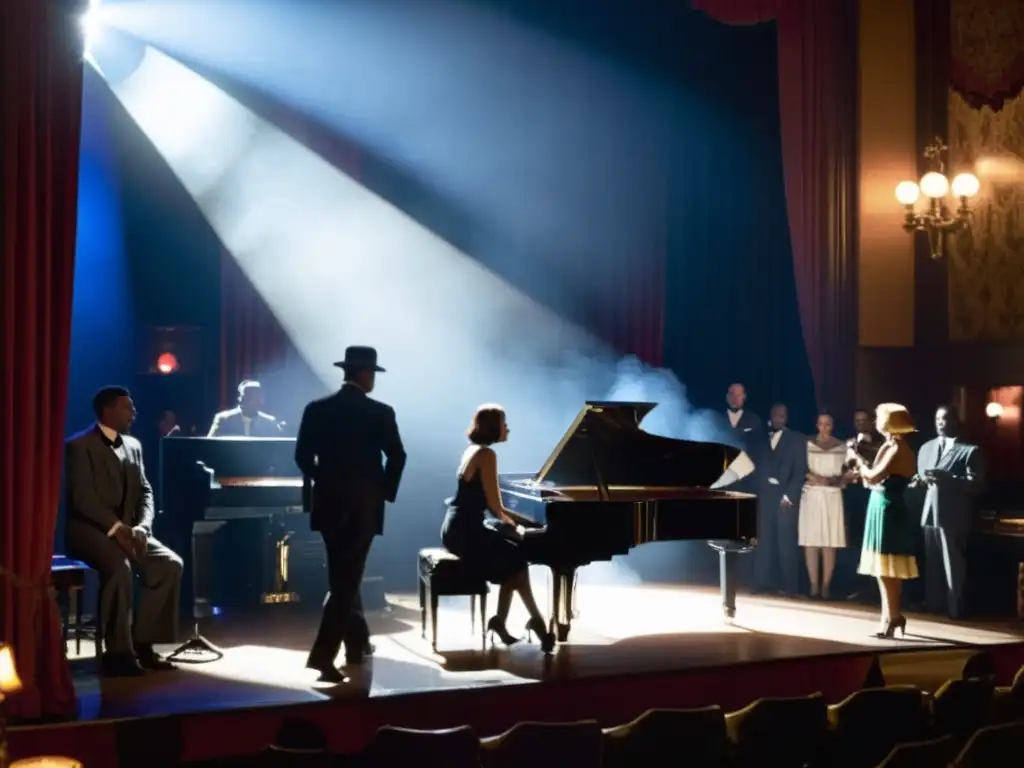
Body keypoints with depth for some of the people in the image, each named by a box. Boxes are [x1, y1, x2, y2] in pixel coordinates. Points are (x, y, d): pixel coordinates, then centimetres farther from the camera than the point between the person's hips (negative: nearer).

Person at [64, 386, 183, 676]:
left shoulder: (133, 445, 16)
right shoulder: (79, 446, -6)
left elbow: (145, 492, 11)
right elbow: (83, 497, -16)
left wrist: (142, 526, -8)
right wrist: (115, 528, -26)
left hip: (127, 529, 7)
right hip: (89, 529, -7)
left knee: (171, 564, -16)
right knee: (120, 568, -35)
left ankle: (143, 642, -9)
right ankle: (118, 651, -25)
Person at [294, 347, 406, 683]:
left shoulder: (316, 409, 1)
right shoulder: (380, 412, -8)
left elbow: (303, 456, 1)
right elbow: (396, 457, -9)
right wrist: (385, 491, 5)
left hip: (328, 503, 4)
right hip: (363, 504, -4)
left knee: (342, 575, 19)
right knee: (347, 578, -1)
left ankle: (358, 643, 29)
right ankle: (323, 654, -10)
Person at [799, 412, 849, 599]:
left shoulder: (841, 446, 8)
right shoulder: (808, 444, 7)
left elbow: (845, 474, 6)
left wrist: (829, 481, -11)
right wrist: (816, 478, -16)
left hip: (832, 497, 0)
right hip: (811, 496, 0)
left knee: (830, 542, -5)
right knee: (810, 540, -6)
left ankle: (826, 585, -2)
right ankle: (814, 584, -3)